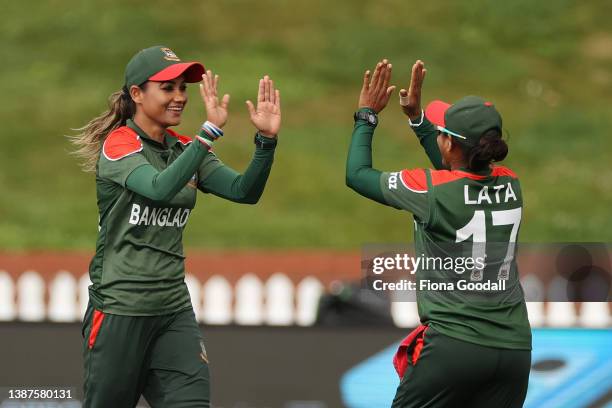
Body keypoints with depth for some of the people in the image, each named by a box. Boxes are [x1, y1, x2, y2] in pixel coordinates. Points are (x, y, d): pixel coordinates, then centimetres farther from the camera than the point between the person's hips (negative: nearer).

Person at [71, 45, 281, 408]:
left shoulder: (186, 149, 9)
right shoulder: (118, 144, -10)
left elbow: (244, 191, -2)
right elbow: (160, 188, -29)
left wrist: (266, 139, -18)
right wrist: (211, 130, -35)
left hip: (174, 308, 5)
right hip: (119, 307, -5)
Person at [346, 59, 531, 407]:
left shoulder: (431, 190, -12)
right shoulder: (510, 185, 4)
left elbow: (357, 174, 3)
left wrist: (367, 116, 16)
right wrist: (417, 117, 29)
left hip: (453, 346, -5)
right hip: (514, 349, 5)